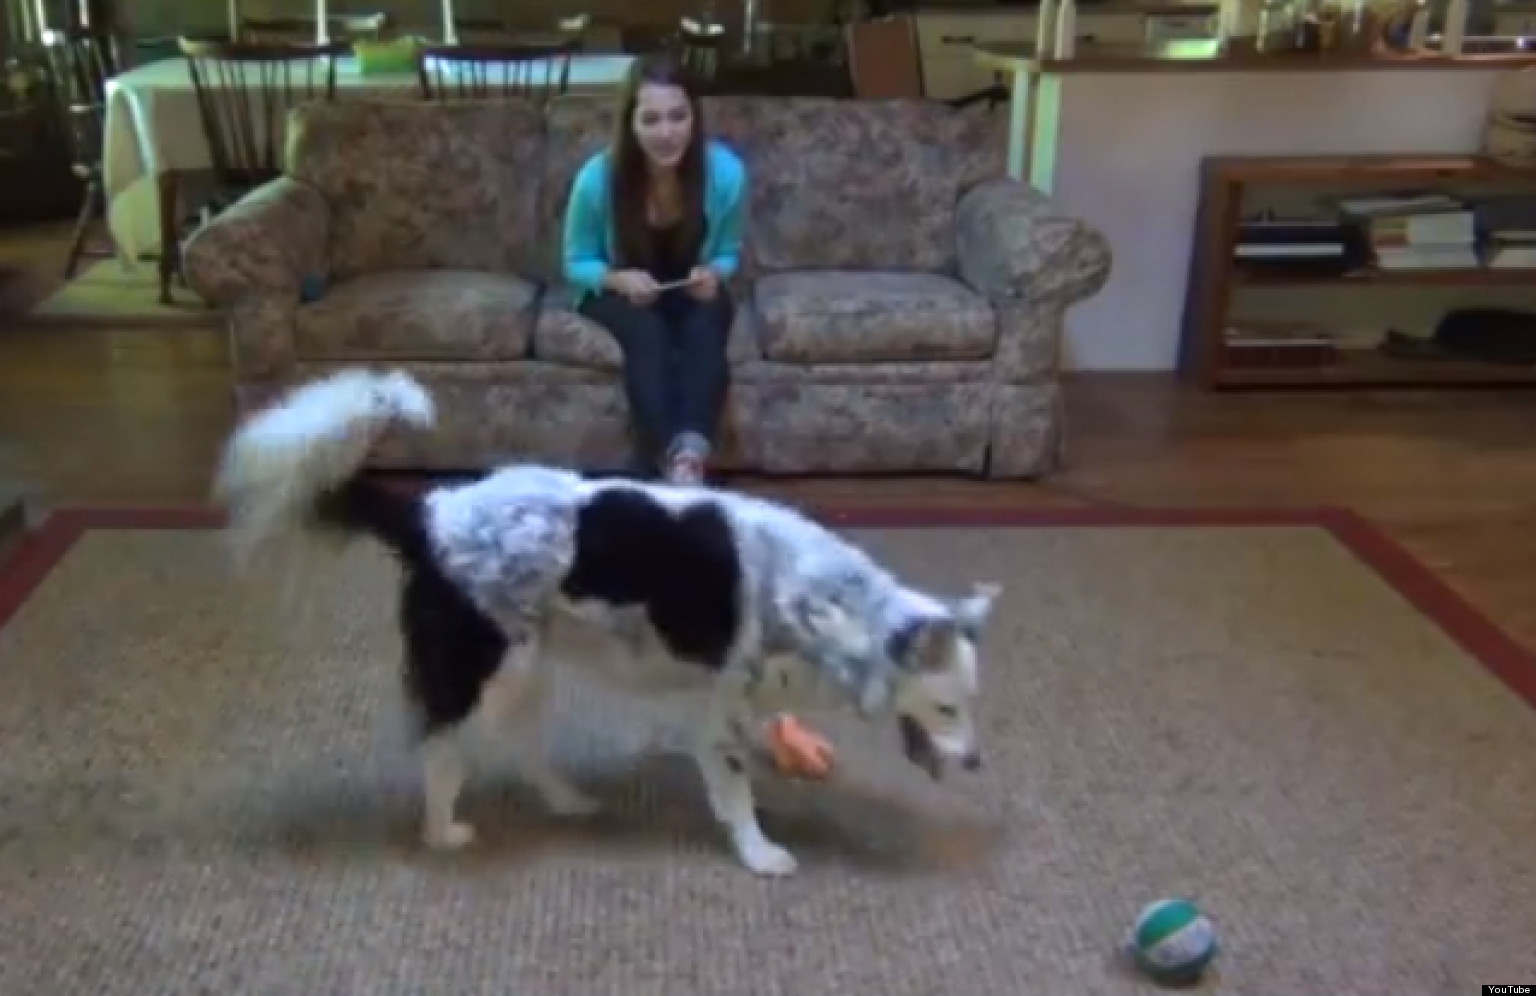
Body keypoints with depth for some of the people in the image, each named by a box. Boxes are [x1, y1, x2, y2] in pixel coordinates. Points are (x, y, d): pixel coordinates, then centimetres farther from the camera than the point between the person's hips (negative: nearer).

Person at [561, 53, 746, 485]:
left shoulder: (725, 172, -19)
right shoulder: (597, 178, -22)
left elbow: (729, 254, -2)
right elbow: (576, 263, -8)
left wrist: (712, 274, -24)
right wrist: (619, 279, -27)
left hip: (692, 292, 1)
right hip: (620, 292, -1)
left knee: (706, 330, -32)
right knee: (647, 334, -34)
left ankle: (691, 456, -45)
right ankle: (667, 463, -41)